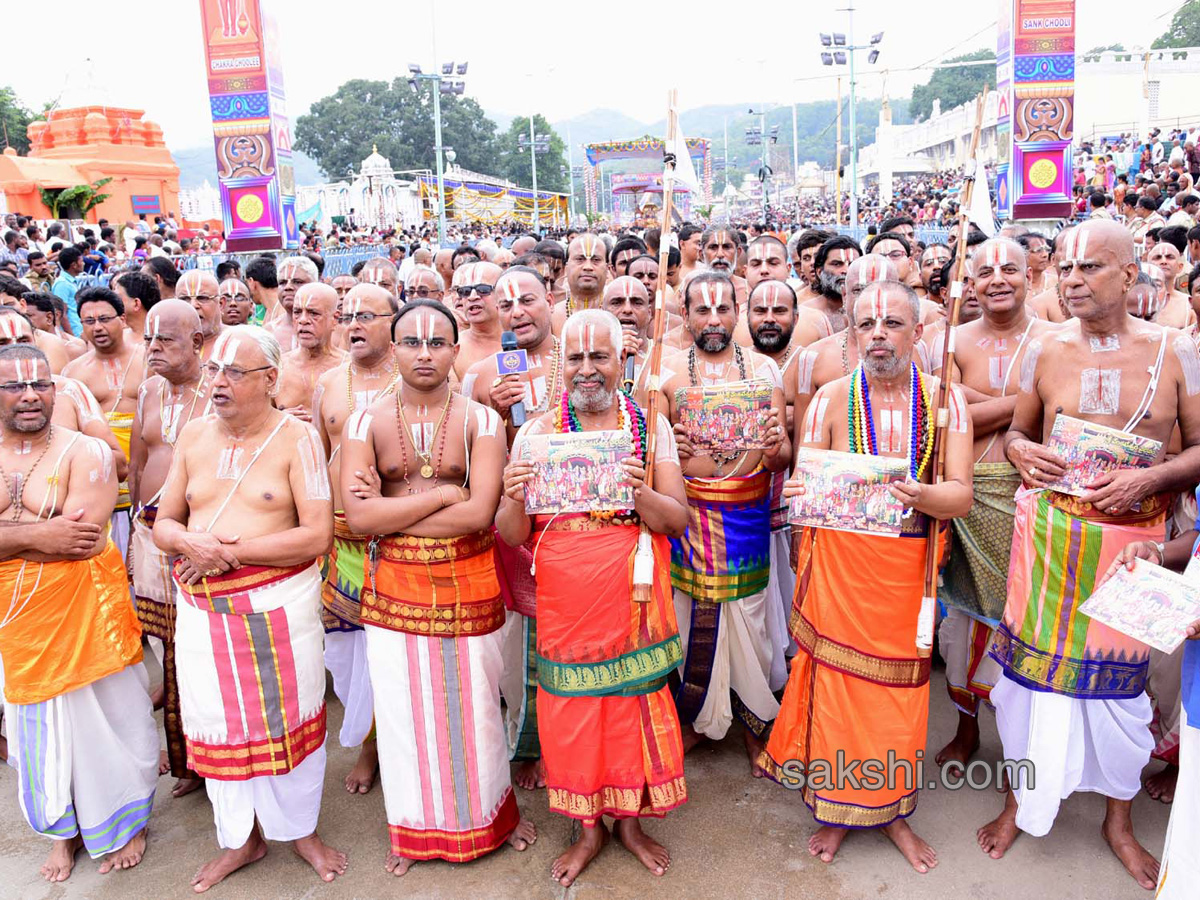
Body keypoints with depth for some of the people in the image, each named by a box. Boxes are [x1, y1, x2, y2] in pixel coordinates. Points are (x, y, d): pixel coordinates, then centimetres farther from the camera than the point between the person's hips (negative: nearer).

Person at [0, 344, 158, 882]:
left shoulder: (85, 452, -9)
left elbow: (86, 538, -20)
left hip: (87, 616, -4)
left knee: (106, 722, 8)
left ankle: (127, 824, 31)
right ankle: (63, 830, 39)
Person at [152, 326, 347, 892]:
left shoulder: (296, 438, -7)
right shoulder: (193, 436, 8)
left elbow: (318, 535, -14)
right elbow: (164, 522, 11)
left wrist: (233, 552, -17)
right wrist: (189, 543, -12)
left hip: (279, 603, -4)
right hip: (203, 606, 4)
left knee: (288, 717, 7)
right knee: (217, 721, 12)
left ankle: (301, 829, 30)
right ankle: (241, 838, 33)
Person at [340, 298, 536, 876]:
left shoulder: (480, 421, -4)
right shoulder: (367, 422, -1)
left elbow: (479, 513, -17)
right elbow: (357, 516, -13)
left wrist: (390, 514, -13)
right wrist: (444, 493, -15)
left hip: (470, 583, -1)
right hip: (395, 585, 1)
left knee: (473, 704, 12)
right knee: (403, 706, 12)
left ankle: (490, 813, 38)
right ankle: (415, 828, 36)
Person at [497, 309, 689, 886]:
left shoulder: (652, 426, 1)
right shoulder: (536, 433, 2)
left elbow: (677, 521, -4)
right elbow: (512, 536, 0)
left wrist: (640, 492, -24)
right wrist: (515, 498, -22)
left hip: (632, 601, 0)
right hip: (563, 605, 1)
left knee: (635, 705, 9)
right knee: (570, 711, 9)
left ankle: (630, 821, 35)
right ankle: (589, 828, 33)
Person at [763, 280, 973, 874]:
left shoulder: (946, 401, 1)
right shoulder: (832, 399, -2)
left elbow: (961, 495, -7)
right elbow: (802, 487, -4)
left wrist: (919, 496, -29)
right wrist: (801, 492, -28)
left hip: (908, 572, 1)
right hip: (839, 566, -1)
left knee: (900, 689, 11)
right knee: (836, 685, 5)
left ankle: (892, 812, 33)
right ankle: (837, 809, 28)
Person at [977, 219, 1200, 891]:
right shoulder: (1047, 352, 2)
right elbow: (1016, 431, 12)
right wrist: (1023, 452, -10)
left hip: (1133, 535, -1)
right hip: (1048, 532, 1)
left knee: (1120, 675, 10)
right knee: (1033, 661, 7)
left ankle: (1120, 819, 32)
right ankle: (1020, 800, 29)